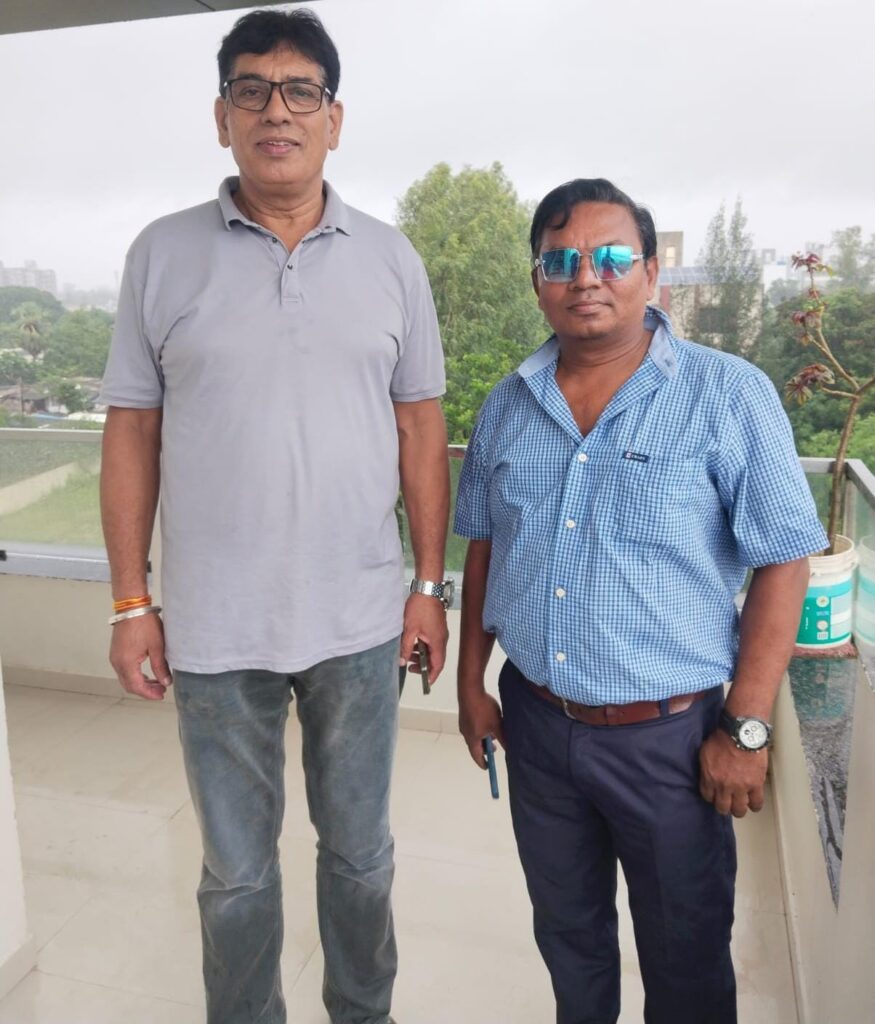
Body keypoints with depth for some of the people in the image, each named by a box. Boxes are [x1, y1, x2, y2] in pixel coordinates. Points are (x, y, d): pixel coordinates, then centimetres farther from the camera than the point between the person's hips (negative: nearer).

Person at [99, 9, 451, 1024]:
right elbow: (131, 433, 1)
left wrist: (430, 584, 1)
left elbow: (419, 428, 4)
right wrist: (129, 604, -1)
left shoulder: (389, 258, 2)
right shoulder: (163, 253, 0)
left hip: (359, 621, 1)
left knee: (359, 850, 19)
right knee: (236, 869, 17)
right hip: (215, 627, 0)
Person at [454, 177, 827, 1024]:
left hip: (669, 734, -3)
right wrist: (471, 683, 9)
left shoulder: (729, 396, -11)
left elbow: (781, 564, -11)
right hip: (534, 723, 4)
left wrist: (746, 729, -12)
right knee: (567, 937, 25)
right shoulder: (506, 406, 3)